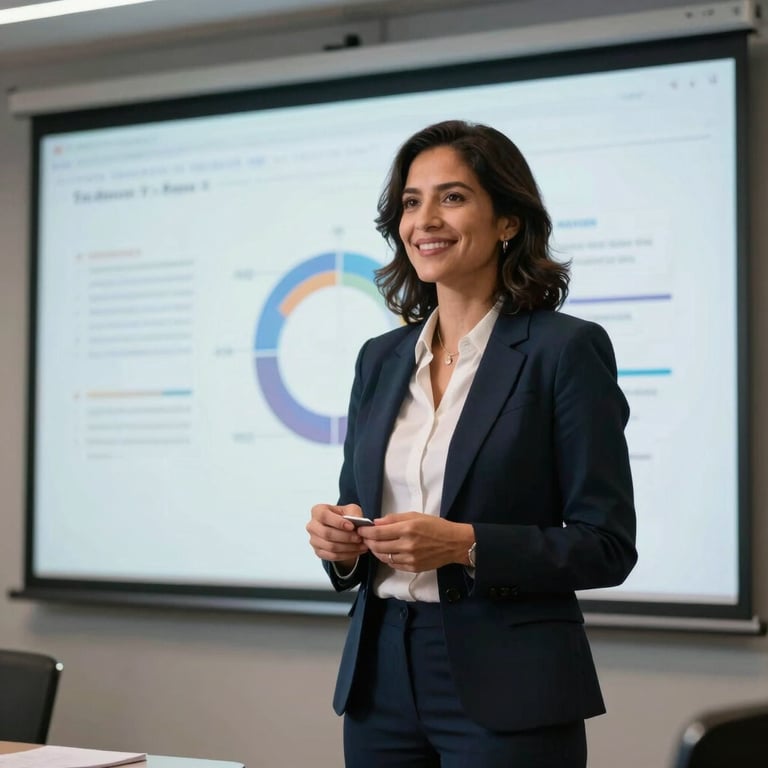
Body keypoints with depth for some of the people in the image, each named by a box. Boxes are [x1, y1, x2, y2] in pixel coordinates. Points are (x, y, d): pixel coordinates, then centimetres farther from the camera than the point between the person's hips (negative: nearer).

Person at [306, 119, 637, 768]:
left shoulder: (569, 349, -7)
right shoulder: (380, 359, 10)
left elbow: (607, 546, -10)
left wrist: (464, 545, -20)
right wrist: (340, 539, -6)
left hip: (508, 694, -5)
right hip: (381, 676, 5)